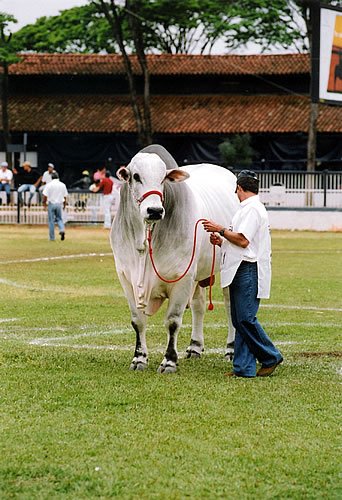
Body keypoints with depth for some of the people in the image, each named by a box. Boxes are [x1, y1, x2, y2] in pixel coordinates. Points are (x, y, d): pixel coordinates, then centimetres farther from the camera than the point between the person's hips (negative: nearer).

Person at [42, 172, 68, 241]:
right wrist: (64, 205, 19)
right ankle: (62, 230, -15)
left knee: (51, 220, 5)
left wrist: (44, 204, 3)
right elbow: (65, 196, 7)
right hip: (59, 204, 2)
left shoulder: (49, 185, -7)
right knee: (59, 219, 15)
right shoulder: (63, 185, 3)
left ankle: (52, 237, 6)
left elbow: (45, 196, -10)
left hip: (51, 204, -2)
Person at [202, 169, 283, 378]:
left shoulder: (252, 209, -12)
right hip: (240, 272, 10)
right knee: (240, 321, 6)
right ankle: (244, 368, 6)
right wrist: (222, 242, 13)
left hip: (249, 271, -10)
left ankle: (271, 357, 2)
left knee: (246, 319, -10)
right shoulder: (247, 209, 21)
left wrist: (220, 230, -10)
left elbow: (243, 240, -19)